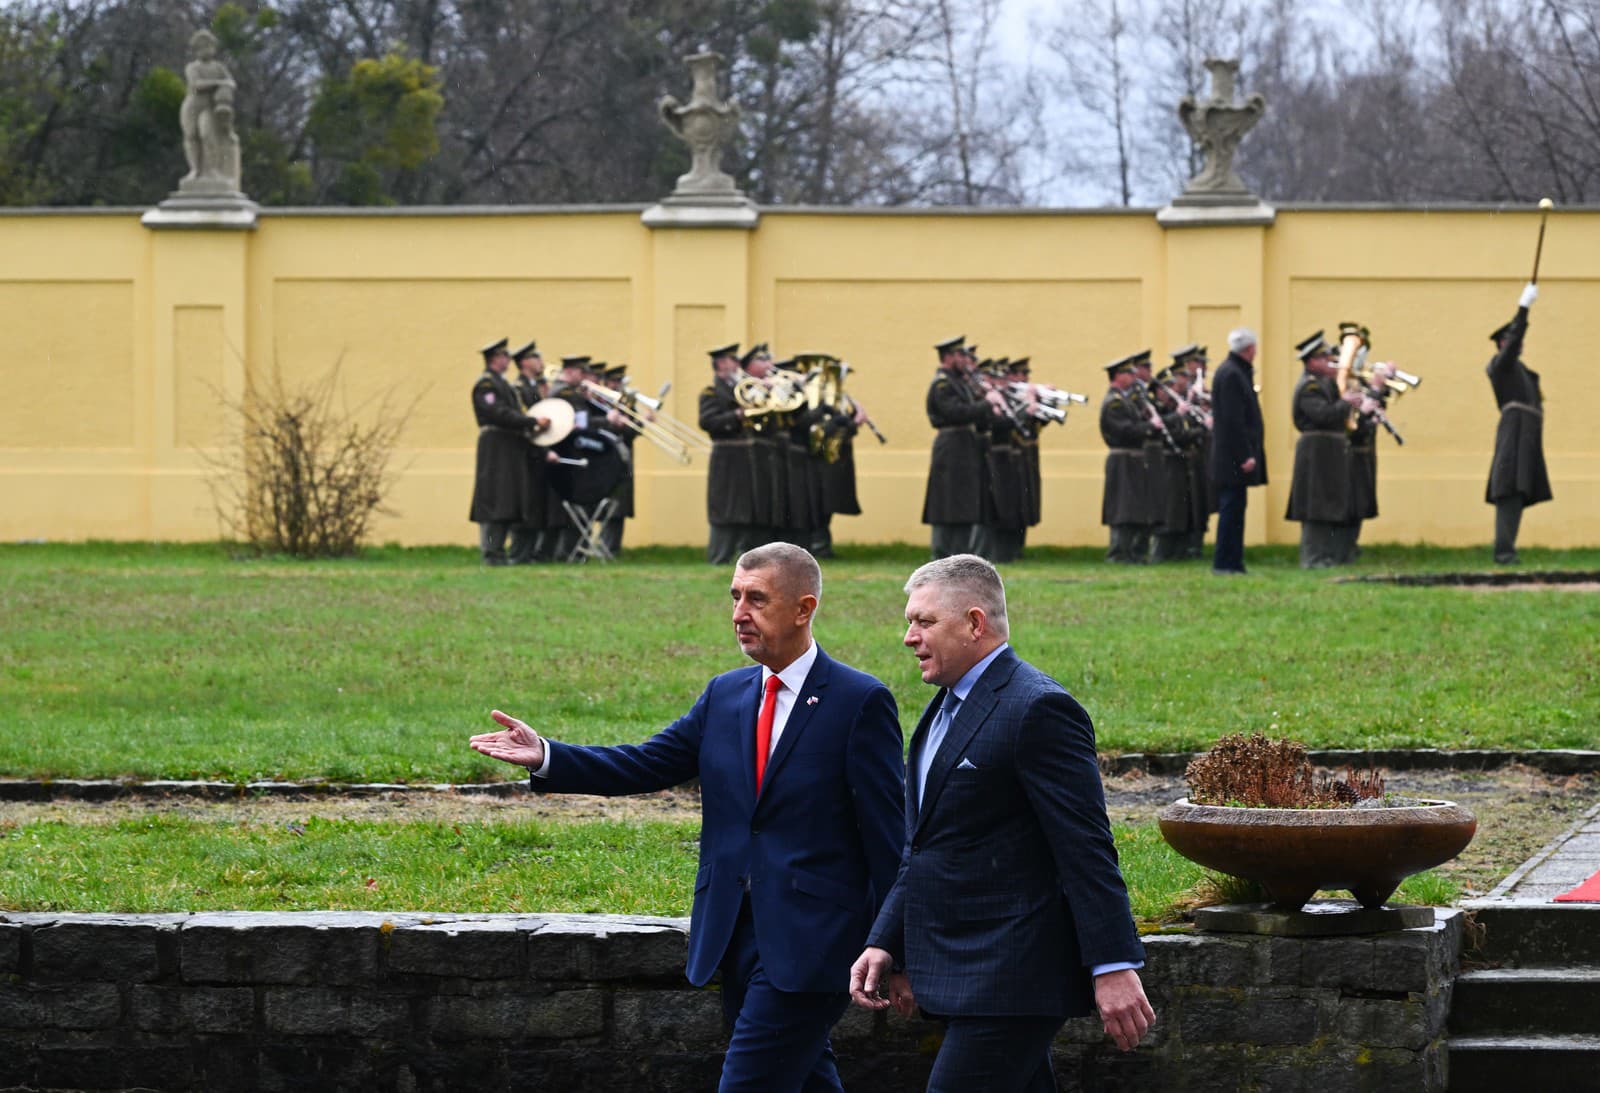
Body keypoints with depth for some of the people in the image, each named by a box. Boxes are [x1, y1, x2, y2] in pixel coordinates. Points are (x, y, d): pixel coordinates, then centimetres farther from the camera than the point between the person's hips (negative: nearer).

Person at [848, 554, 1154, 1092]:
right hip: (967, 973, 10)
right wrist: (886, 945, 13)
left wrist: (1114, 967, -22)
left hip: (1010, 979, -10)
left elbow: (1087, 849, -18)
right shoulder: (946, 710, 17)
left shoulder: (1038, 710, -14)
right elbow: (923, 848, 22)